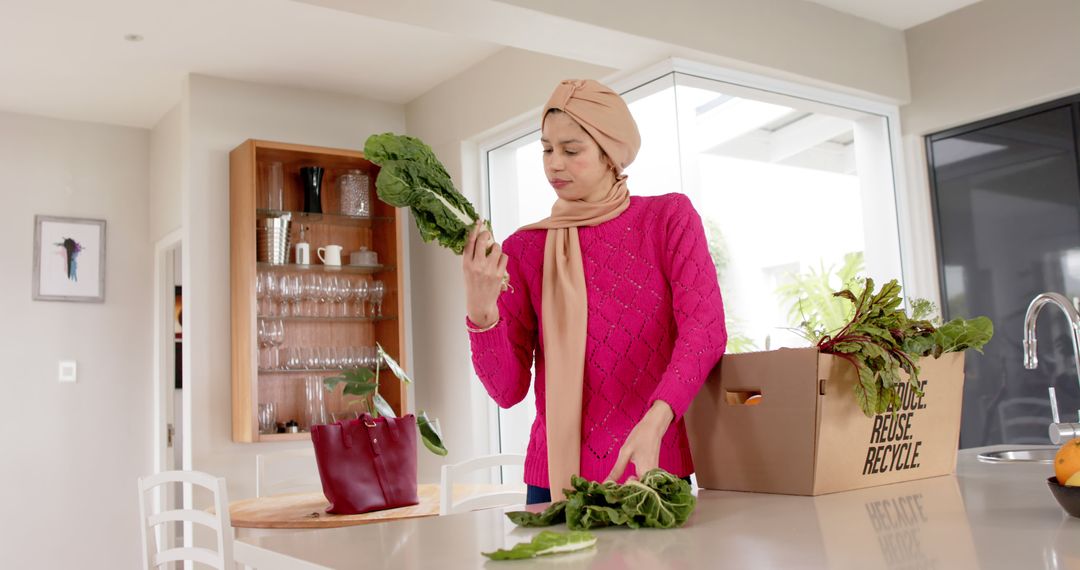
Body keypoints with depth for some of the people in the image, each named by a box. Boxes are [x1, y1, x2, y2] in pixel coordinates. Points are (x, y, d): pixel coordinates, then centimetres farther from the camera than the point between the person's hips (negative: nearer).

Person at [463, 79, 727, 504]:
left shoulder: (668, 218, 0)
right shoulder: (523, 249, 1)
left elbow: (704, 329, -14)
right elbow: (508, 389, -3)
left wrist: (653, 424, -29)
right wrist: (480, 310, -21)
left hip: (655, 471, -1)